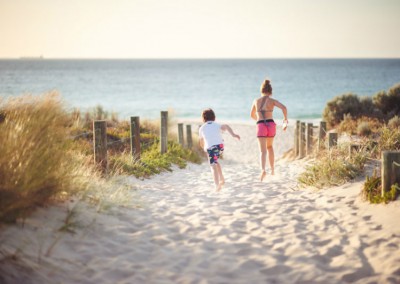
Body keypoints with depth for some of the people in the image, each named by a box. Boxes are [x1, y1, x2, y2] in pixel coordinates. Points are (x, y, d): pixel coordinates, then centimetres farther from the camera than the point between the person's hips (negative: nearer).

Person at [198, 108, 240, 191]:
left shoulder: (202, 128, 18)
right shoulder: (217, 125, 17)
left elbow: (201, 143, 28)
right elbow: (226, 126, -6)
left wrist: (205, 148, 48)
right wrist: (233, 134, -19)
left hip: (210, 147, -3)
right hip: (220, 145, 3)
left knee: (213, 166, -8)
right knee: (215, 161, 29)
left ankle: (217, 185, -27)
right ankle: (222, 179, 32)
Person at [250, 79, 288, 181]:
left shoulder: (256, 100, 10)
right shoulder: (272, 100, 5)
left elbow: (252, 115, 24)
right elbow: (284, 108, -12)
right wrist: (285, 119, 3)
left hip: (261, 126, -1)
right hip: (271, 125, 1)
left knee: (263, 151, -5)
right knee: (269, 147, 25)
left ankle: (263, 170, -31)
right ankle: (272, 169, 27)